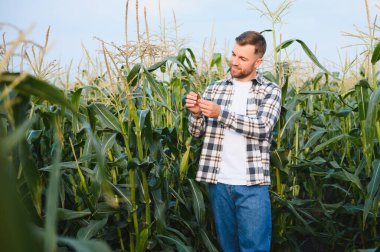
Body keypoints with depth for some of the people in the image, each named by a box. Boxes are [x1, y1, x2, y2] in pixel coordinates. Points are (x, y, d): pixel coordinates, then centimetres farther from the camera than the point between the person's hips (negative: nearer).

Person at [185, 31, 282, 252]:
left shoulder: (270, 91, 1)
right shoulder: (215, 89, 10)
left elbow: (262, 127, -15)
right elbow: (197, 133, 9)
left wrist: (220, 113, -23)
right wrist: (196, 114, -13)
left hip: (251, 184, -3)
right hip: (219, 182, 3)